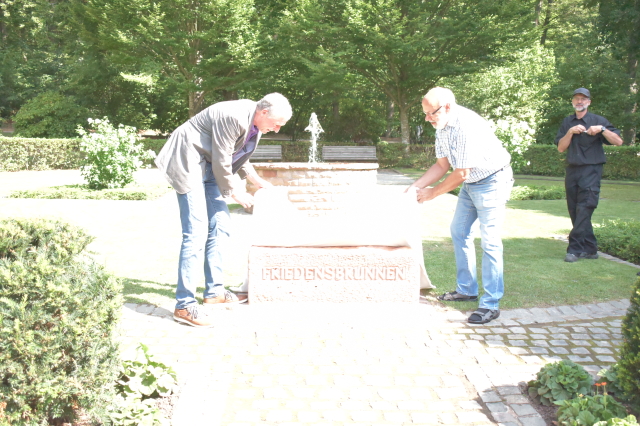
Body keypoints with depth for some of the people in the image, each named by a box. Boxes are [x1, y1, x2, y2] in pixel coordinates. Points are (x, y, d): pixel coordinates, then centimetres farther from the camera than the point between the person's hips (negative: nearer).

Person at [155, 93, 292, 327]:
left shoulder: (256, 122, 4)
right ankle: (184, 305, -11)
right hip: (189, 162, -10)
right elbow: (221, 163, -21)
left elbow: (239, 155, 18)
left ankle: (214, 292, 19)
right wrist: (234, 192, -9)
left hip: (208, 166, 10)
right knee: (197, 232, -15)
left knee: (219, 225, 9)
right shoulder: (234, 117, -26)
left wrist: (256, 180, 10)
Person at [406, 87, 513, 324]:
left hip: (492, 182, -10)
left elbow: (460, 174, -26)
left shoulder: (467, 126, -30)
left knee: (489, 241, -10)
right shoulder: (441, 127, -1)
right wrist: (416, 186, -5)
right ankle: (467, 289, 25)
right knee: (459, 231, 14)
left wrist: (432, 193, -14)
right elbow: (442, 165, 6)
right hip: (470, 183, 10)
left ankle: (491, 305, -4)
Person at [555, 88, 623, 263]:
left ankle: (575, 249, -12)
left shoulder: (598, 120, 1)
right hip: (572, 170, 5)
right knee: (575, 212, 4)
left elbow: (618, 141, -6)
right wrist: (570, 132, -9)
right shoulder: (567, 122, 13)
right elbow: (560, 148, 5)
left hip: (591, 171, -5)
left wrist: (602, 129, -20)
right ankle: (590, 249, 13)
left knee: (584, 210, -12)